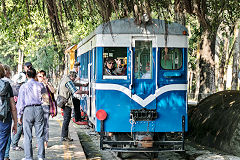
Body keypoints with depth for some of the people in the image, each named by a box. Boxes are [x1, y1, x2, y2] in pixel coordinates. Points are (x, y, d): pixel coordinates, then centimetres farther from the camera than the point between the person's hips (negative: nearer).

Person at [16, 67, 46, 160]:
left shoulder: (24, 86, -2)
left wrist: (19, 115, 3)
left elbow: (20, 101, -2)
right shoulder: (40, 85, 4)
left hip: (28, 110, -2)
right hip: (39, 109, 2)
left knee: (27, 136, 4)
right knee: (40, 135, 8)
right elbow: (44, 92, 25)